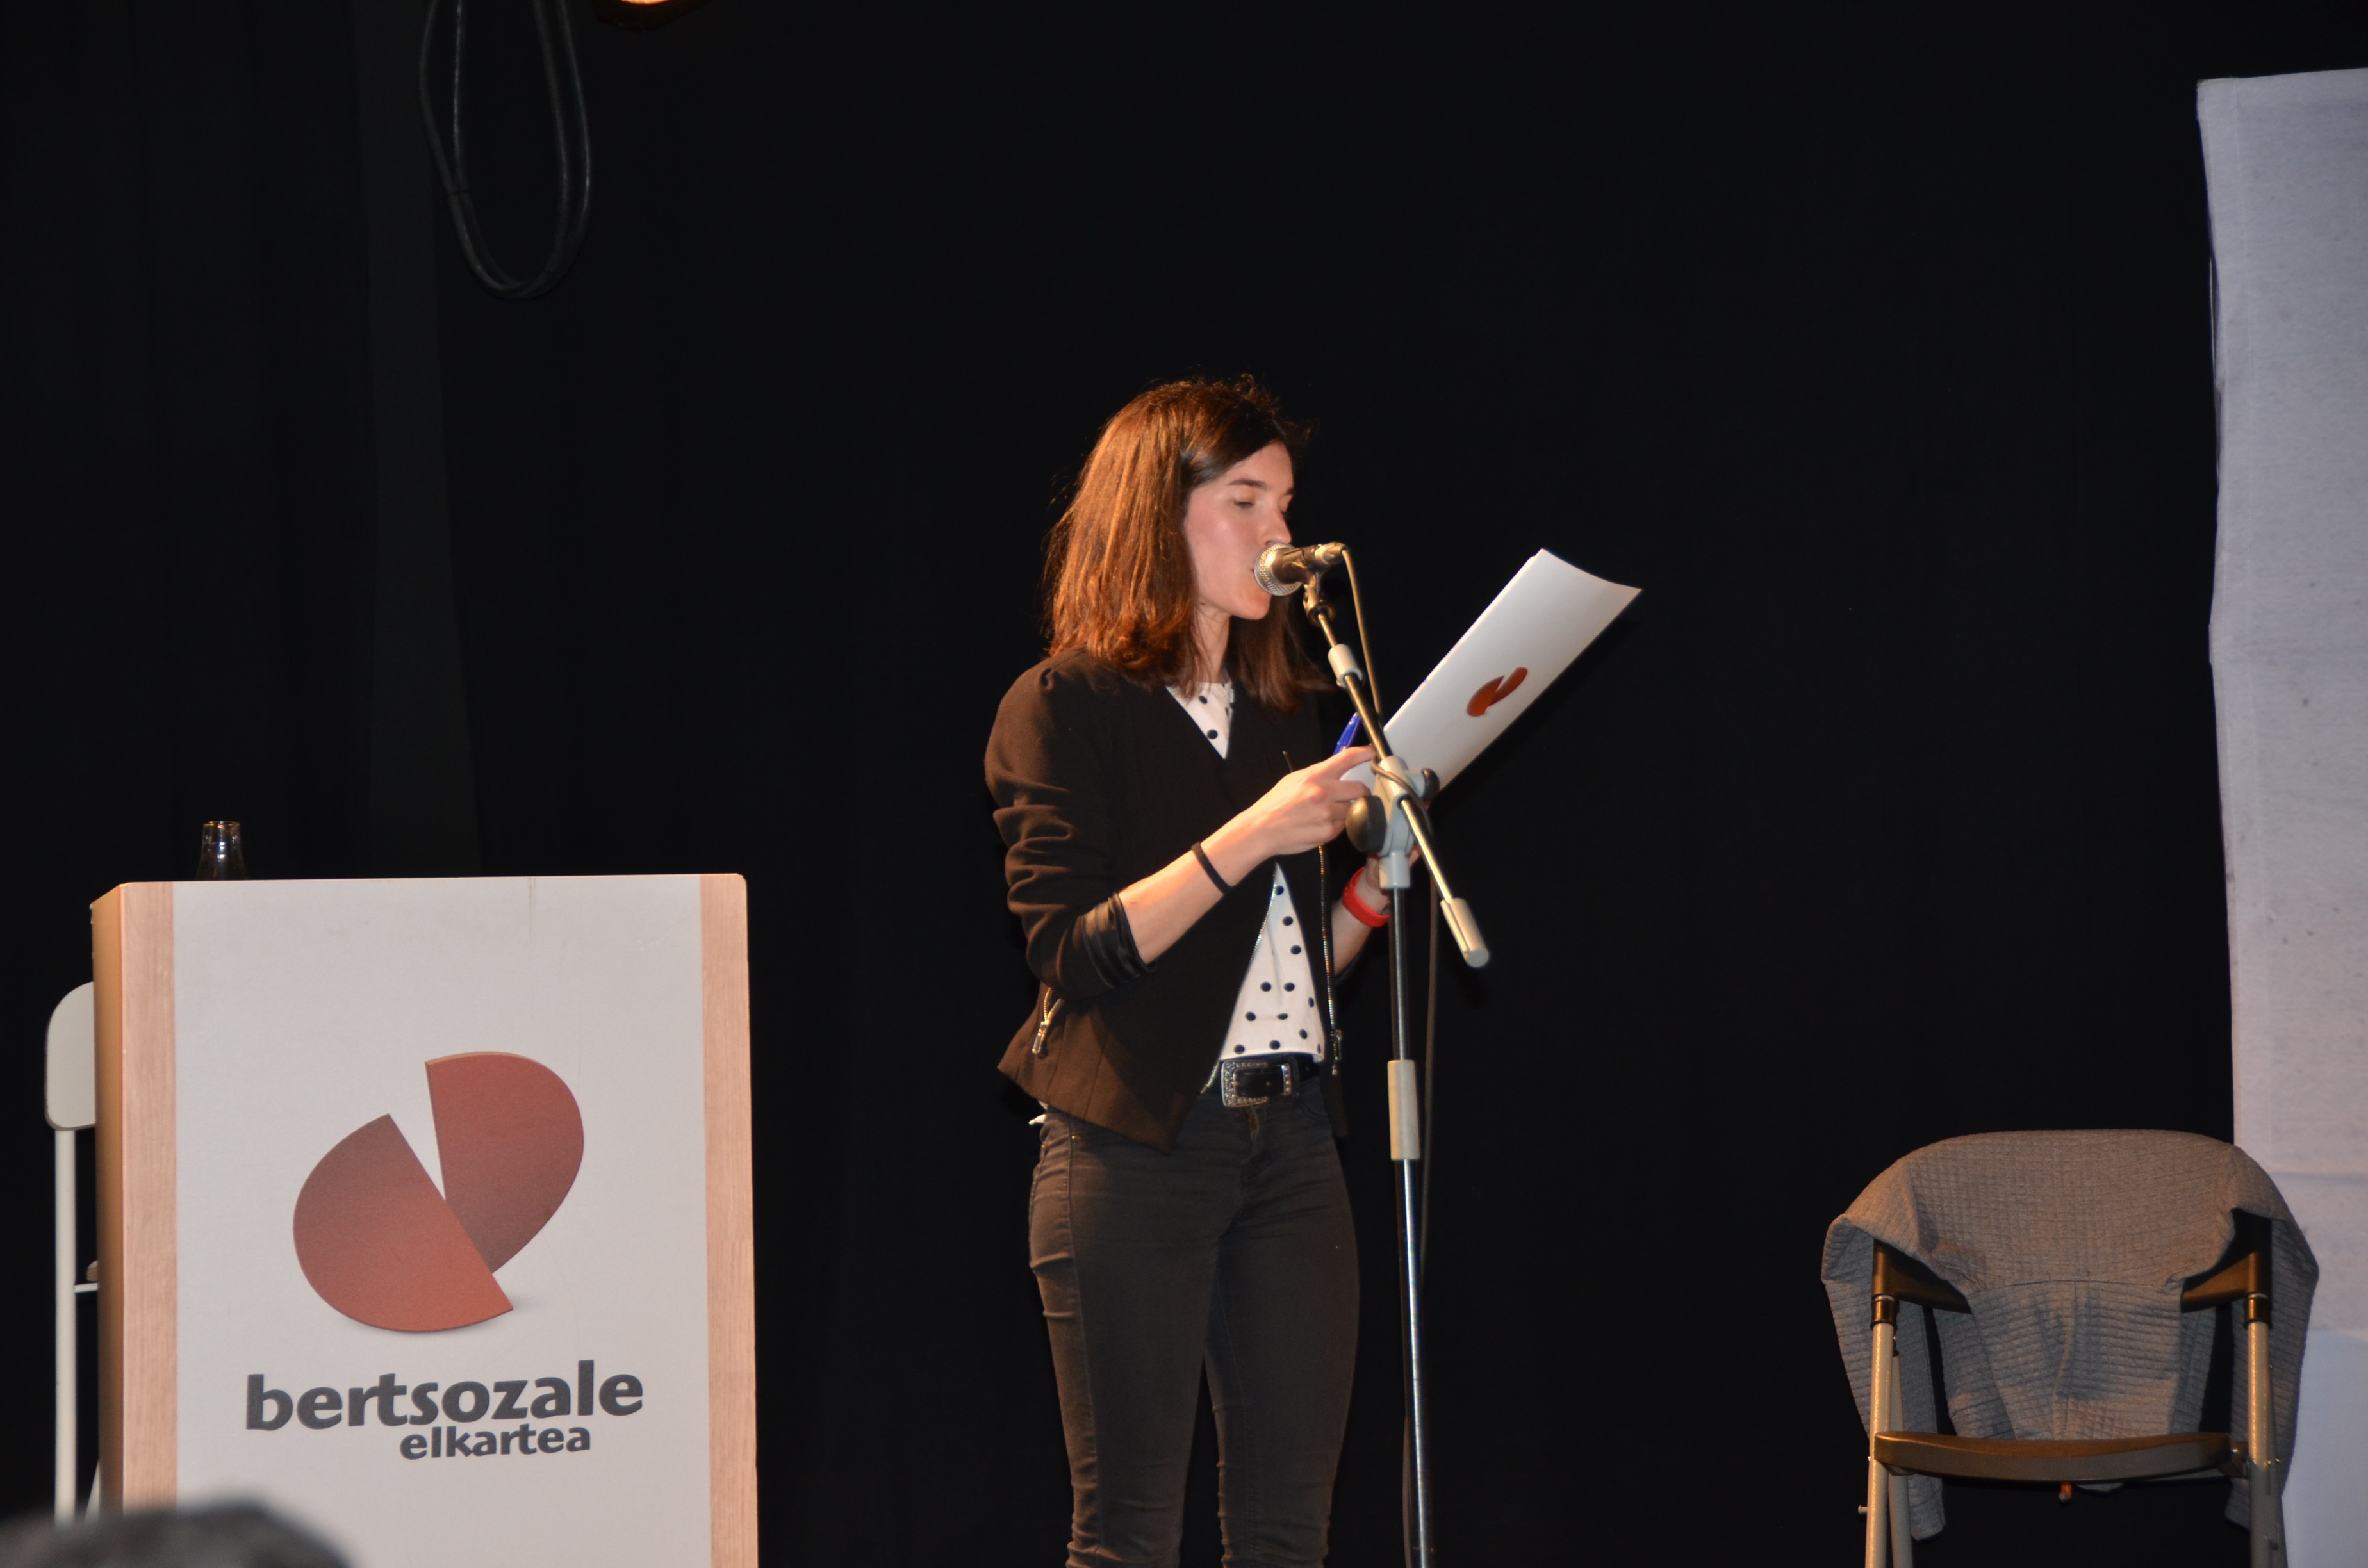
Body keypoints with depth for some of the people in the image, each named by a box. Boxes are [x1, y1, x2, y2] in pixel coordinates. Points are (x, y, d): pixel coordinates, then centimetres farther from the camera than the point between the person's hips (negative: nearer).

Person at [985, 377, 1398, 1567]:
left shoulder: (1284, 710, 17)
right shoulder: (1063, 708, -3)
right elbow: (1074, 956, -13)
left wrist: (1379, 875, 3)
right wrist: (1245, 842, -19)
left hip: (1288, 1141, 6)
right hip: (1133, 1149, -6)